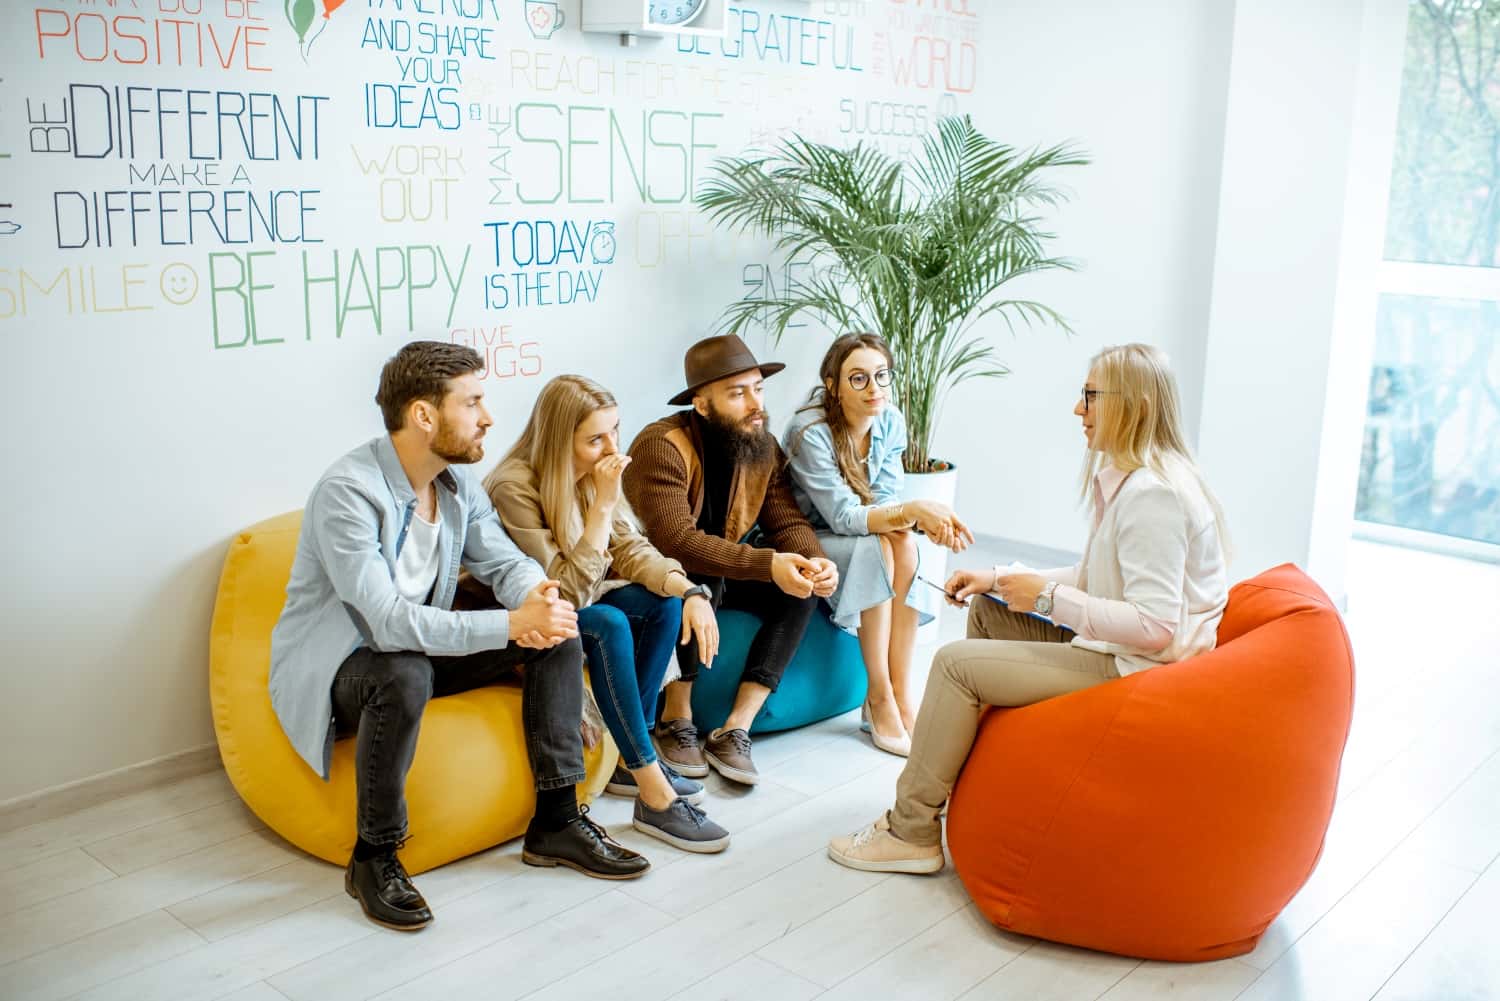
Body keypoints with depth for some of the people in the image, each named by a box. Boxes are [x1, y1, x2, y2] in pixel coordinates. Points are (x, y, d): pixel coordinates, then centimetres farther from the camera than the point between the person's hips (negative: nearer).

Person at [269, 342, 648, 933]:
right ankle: (373, 858, -18)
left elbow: (503, 562, 2)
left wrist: (536, 596, -24)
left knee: (556, 634, -7)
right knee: (405, 675, -41)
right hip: (333, 667, -7)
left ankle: (556, 822, -3)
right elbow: (388, 620, -34)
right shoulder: (348, 492, -27)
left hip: (420, 646, 8)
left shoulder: (457, 481, -1)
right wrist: (511, 623, -38)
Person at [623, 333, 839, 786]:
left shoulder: (763, 447, -5)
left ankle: (734, 731, -16)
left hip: (721, 569, 7)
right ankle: (676, 722, -16)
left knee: (800, 589, -15)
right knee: (699, 581, -37)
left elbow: (787, 522, -6)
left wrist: (815, 561, -29)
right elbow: (675, 540, -36)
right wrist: (767, 565, -42)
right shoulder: (662, 445, -27)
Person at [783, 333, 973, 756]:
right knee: (876, 545, -31)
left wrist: (921, 517, -28)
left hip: (856, 537, 5)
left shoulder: (891, 421, -7)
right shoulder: (811, 432, -25)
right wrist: (912, 511, -41)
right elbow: (843, 517, -28)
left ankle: (900, 696, -23)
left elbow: (885, 500, -6)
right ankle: (881, 701, -25)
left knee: (903, 542, -26)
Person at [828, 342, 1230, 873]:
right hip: (1116, 648, 11)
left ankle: (910, 832, -1)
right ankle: (966, 770, 23)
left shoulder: (1151, 495, -24)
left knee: (956, 662, -13)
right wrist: (999, 580, 5)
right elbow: (1092, 578, 15)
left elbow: (1155, 627, -28)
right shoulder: (1128, 477, 9)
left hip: (1133, 669, -11)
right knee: (988, 611, 17)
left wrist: (1048, 596, -20)